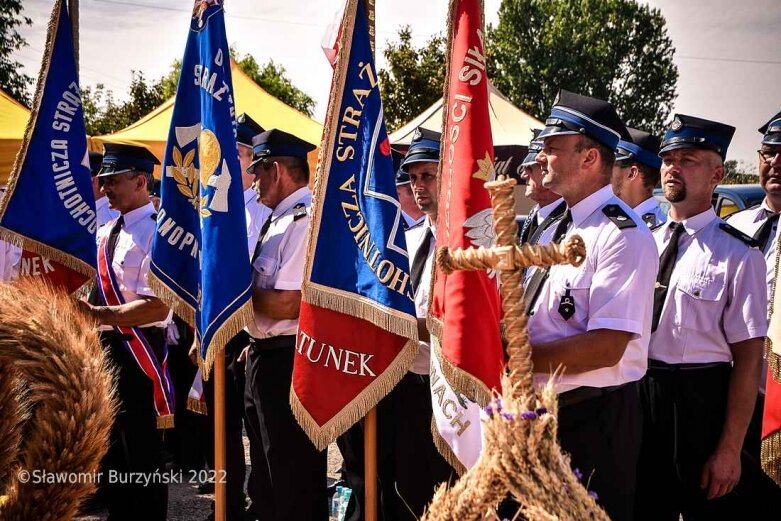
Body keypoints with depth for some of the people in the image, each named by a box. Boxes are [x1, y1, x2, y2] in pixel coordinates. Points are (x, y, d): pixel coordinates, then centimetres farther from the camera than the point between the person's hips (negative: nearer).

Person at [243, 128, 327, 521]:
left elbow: (289, 304, -25)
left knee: (294, 480, 1)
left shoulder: (307, 220, -18)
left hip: (288, 360, -10)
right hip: (265, 356, 10)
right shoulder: (278, 219, 12)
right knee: (268, 476, 22)